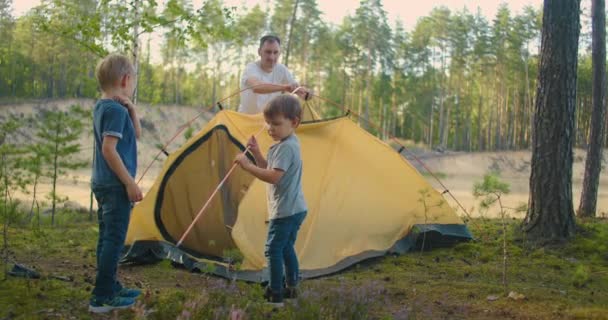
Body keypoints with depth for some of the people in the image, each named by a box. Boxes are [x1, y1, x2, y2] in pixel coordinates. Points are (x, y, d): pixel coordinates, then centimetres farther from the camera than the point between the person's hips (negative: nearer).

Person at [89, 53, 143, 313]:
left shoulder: (102, 107, 13)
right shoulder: (116, 110, -17)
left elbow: (136, 134, 18)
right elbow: (109, 149, -23)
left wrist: (131, 109, 4)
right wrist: (130, 183, -20)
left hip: (103, 183, 10)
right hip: (115, 185, -10)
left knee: (108, 237, 16)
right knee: (114, 239, -5)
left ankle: (111, 288, 27)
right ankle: (102, 298, -2)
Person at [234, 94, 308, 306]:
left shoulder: (286, 147, -21)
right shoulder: (287, 144, 12)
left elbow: (273, 177, -29)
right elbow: (269, 169, 18)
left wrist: (248, 166, -27)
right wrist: (256, 153, 6)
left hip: (285, 211, -11)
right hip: (295, 209, 11)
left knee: (273, 250, -4)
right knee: (287, 248, 19)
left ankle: (275, 293, 2)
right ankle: (291, 288, 28)